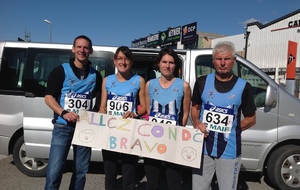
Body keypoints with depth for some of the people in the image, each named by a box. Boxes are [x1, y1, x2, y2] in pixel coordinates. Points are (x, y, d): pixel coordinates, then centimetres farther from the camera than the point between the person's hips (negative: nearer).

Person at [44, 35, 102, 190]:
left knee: (81, 171, 10)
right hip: (63, 126, -3)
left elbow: (100, 101, 13)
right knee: (54, 171, -6)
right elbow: (49, 97, -6)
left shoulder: (95, 75, 9)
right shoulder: (61, 71, -1)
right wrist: (64, 113, -22)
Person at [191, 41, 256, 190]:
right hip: (203, 147, 2)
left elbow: (251, 118, 4)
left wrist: (231, 129, -9)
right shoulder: (202, 82, 0)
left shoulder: (243, 87, -4)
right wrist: (197, 124, -8)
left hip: (229, 151, -1)